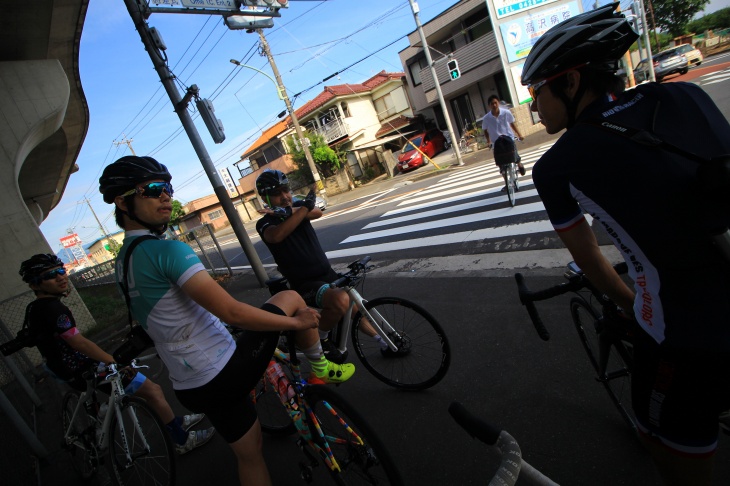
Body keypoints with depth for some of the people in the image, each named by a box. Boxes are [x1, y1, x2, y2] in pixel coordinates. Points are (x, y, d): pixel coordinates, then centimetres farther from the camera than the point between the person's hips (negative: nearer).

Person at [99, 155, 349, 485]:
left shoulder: (123, 261, 9)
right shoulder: (167, 250, -21)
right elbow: (233, 313, -28)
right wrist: (297, 323, -15)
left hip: (191, 388, 8)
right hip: (226, 373, -8)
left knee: (248, 454, 26)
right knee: (290, 297, 6)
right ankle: (320, 367, 23)